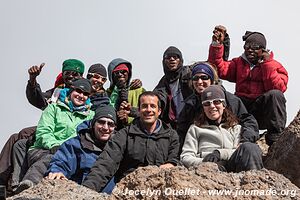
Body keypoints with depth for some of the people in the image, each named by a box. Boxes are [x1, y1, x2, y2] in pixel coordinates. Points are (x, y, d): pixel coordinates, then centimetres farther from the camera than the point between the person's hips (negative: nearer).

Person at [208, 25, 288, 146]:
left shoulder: (275, 66, 7)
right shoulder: (238, 63, 19)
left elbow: (279, 88, -12)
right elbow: (219, 69, 1)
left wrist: (267, 64, -11)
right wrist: (217, 44, -7)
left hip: (262, 114, -2)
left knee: (275, 95, -32)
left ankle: (275, 139, -22)